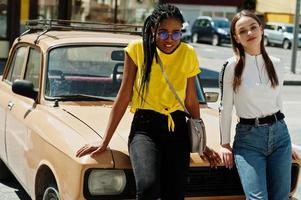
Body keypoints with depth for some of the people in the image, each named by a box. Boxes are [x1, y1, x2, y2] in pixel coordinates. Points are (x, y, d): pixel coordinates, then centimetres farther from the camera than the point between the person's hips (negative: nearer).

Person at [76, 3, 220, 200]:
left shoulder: (188, 54, 4)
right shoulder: (138, 49, -4)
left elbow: (191, 101, 13)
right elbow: (123, 97, -1)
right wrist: (104, 143, -2)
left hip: (177, 128, 3)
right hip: (144, 126, -3)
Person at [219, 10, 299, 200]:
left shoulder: (276, 64, 7)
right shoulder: (232, 66, -6)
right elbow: (225, 108, -1)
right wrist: (225, 144, 0)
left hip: (280, 135, 4)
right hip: (248, 138, -4)